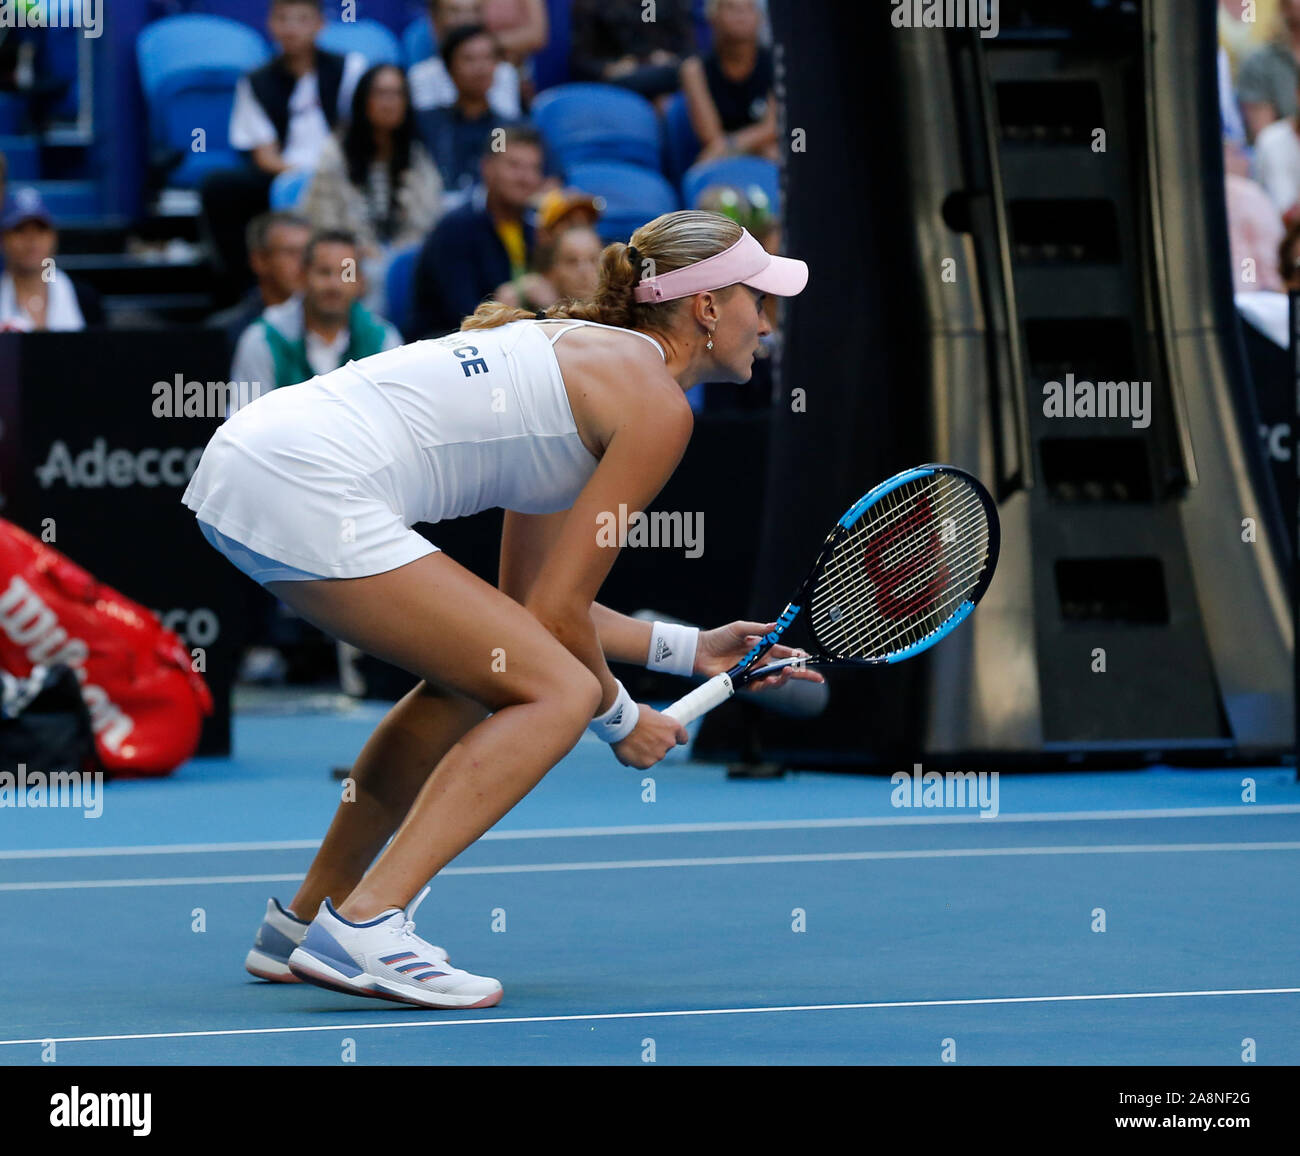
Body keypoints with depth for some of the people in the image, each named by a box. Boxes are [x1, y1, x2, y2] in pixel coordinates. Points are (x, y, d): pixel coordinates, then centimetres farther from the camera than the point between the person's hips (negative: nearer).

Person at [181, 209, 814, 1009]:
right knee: (557, 691, -7)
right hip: (307, 492, -10)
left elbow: (530, 605, 27)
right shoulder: (656, 404, -2)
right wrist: (619, 717, 14)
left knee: (480, 670, 25)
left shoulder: (578, 350, 26)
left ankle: (307, 922, 28)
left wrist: (691, 649, 31)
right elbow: (556, 611, -3)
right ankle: (363, 926, -15)